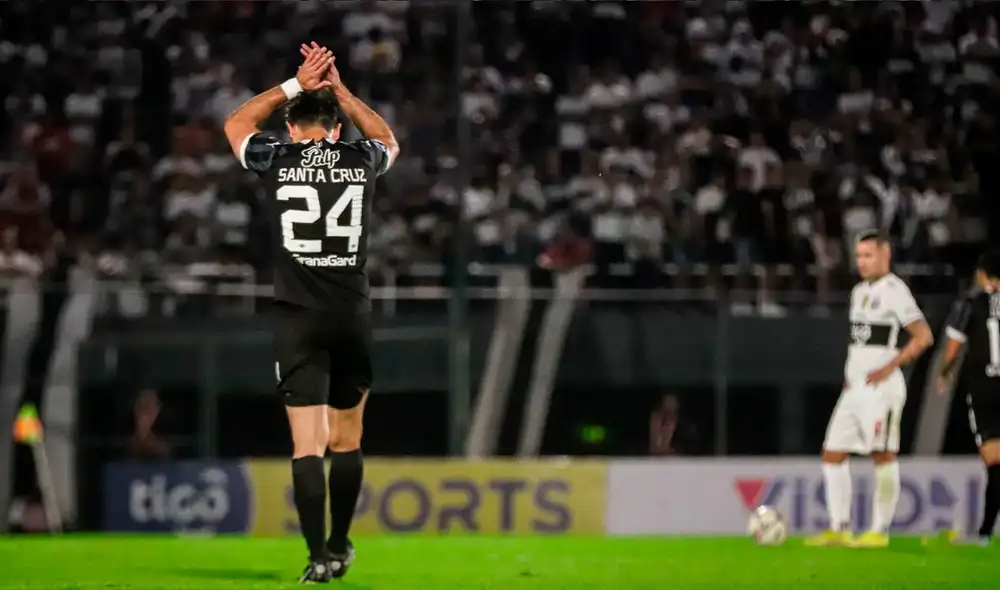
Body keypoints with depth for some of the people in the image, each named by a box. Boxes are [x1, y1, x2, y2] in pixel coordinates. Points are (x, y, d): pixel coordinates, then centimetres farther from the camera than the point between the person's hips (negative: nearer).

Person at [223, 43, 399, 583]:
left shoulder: (277, 160, 1)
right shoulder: (362, 160, 4)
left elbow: (236, 124, 23)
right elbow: (389, 141, 31)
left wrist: (295, 86, 24)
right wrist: (340, 90, 28)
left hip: (298, 317, -2)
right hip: (353, 315, 2)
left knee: (307, 444, -6)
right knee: (347, 440, 14)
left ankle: (318, 557, -14)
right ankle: (339, 546, 24)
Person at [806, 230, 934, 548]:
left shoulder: (894, 290, -9)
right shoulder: (860, 291, 17)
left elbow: (923, 336, -16)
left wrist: (889, 367, -19)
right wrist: (849, 373, 15)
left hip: (881, 387, -9)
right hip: (855, 387, 9)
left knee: (883, 456, -5)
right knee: (832, 454, 6)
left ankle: (880, 531, -2)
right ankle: (839, 529, 10)